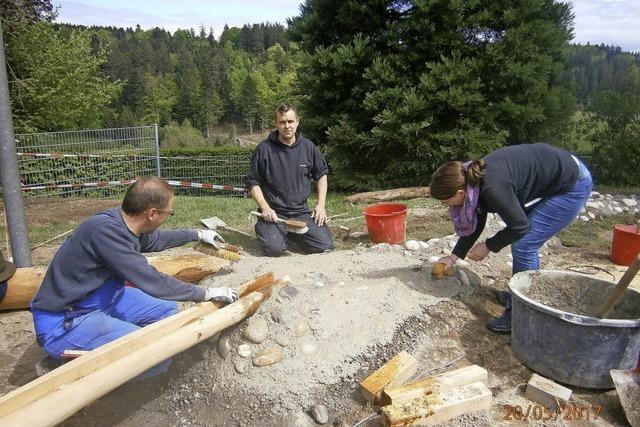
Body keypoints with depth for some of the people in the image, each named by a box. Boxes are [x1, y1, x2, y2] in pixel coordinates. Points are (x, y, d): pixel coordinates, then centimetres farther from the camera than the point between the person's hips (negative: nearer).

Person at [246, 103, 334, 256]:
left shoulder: (308, 147, 4)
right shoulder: (264, 149, -6)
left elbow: (321, 174, 17)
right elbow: (253, 183, 0)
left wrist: (321, 205, 7)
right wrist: (265, 208, -12)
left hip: (301, 212, 3)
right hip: (274, 213, -3)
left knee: (325, 246, -12)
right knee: (274, 249, -27)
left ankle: (292, 233, 17)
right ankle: (263, 228, 10)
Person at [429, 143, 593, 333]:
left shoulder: (493, 188, -33)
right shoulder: (473, 180, -5)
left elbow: (519, 226, -22)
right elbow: (475, 224, 7)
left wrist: (488, 246, -9)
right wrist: (454, 256, 10)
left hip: (573, 185, -9)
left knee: (523, 246, -10)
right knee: (523, 243, 15)